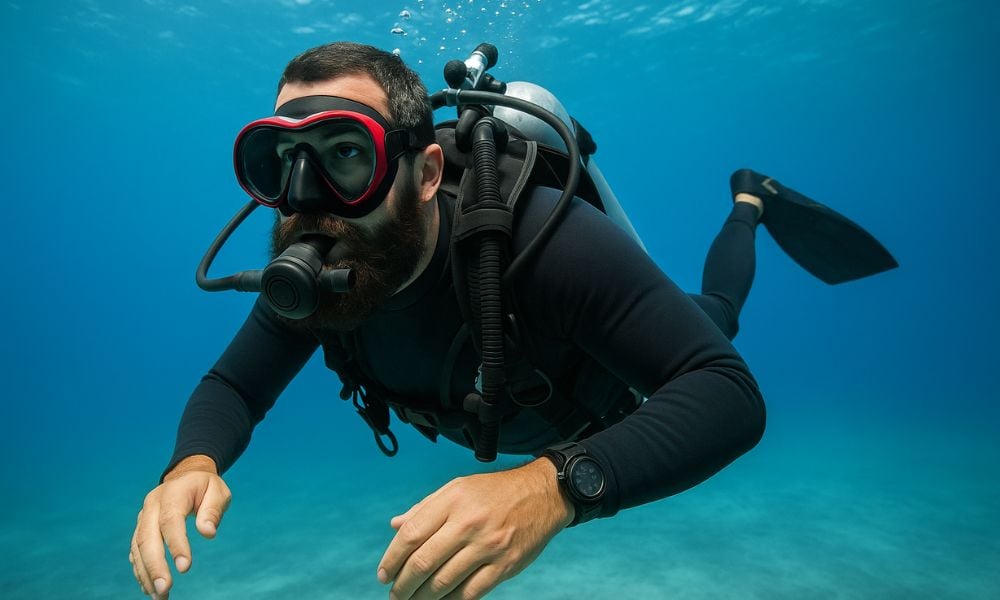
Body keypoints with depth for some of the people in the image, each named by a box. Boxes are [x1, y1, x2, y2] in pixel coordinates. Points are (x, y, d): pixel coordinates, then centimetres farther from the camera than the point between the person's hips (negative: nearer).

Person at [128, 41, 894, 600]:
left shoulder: (539, 239, -49)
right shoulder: (314, 265, -31)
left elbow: (730, 395, -49)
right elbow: (233, 386, -17)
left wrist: (556, 485, -65)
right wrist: (194, 463, -41)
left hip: (621, 399, -2)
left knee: (711, 316, 29)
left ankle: (749, 198, 53)